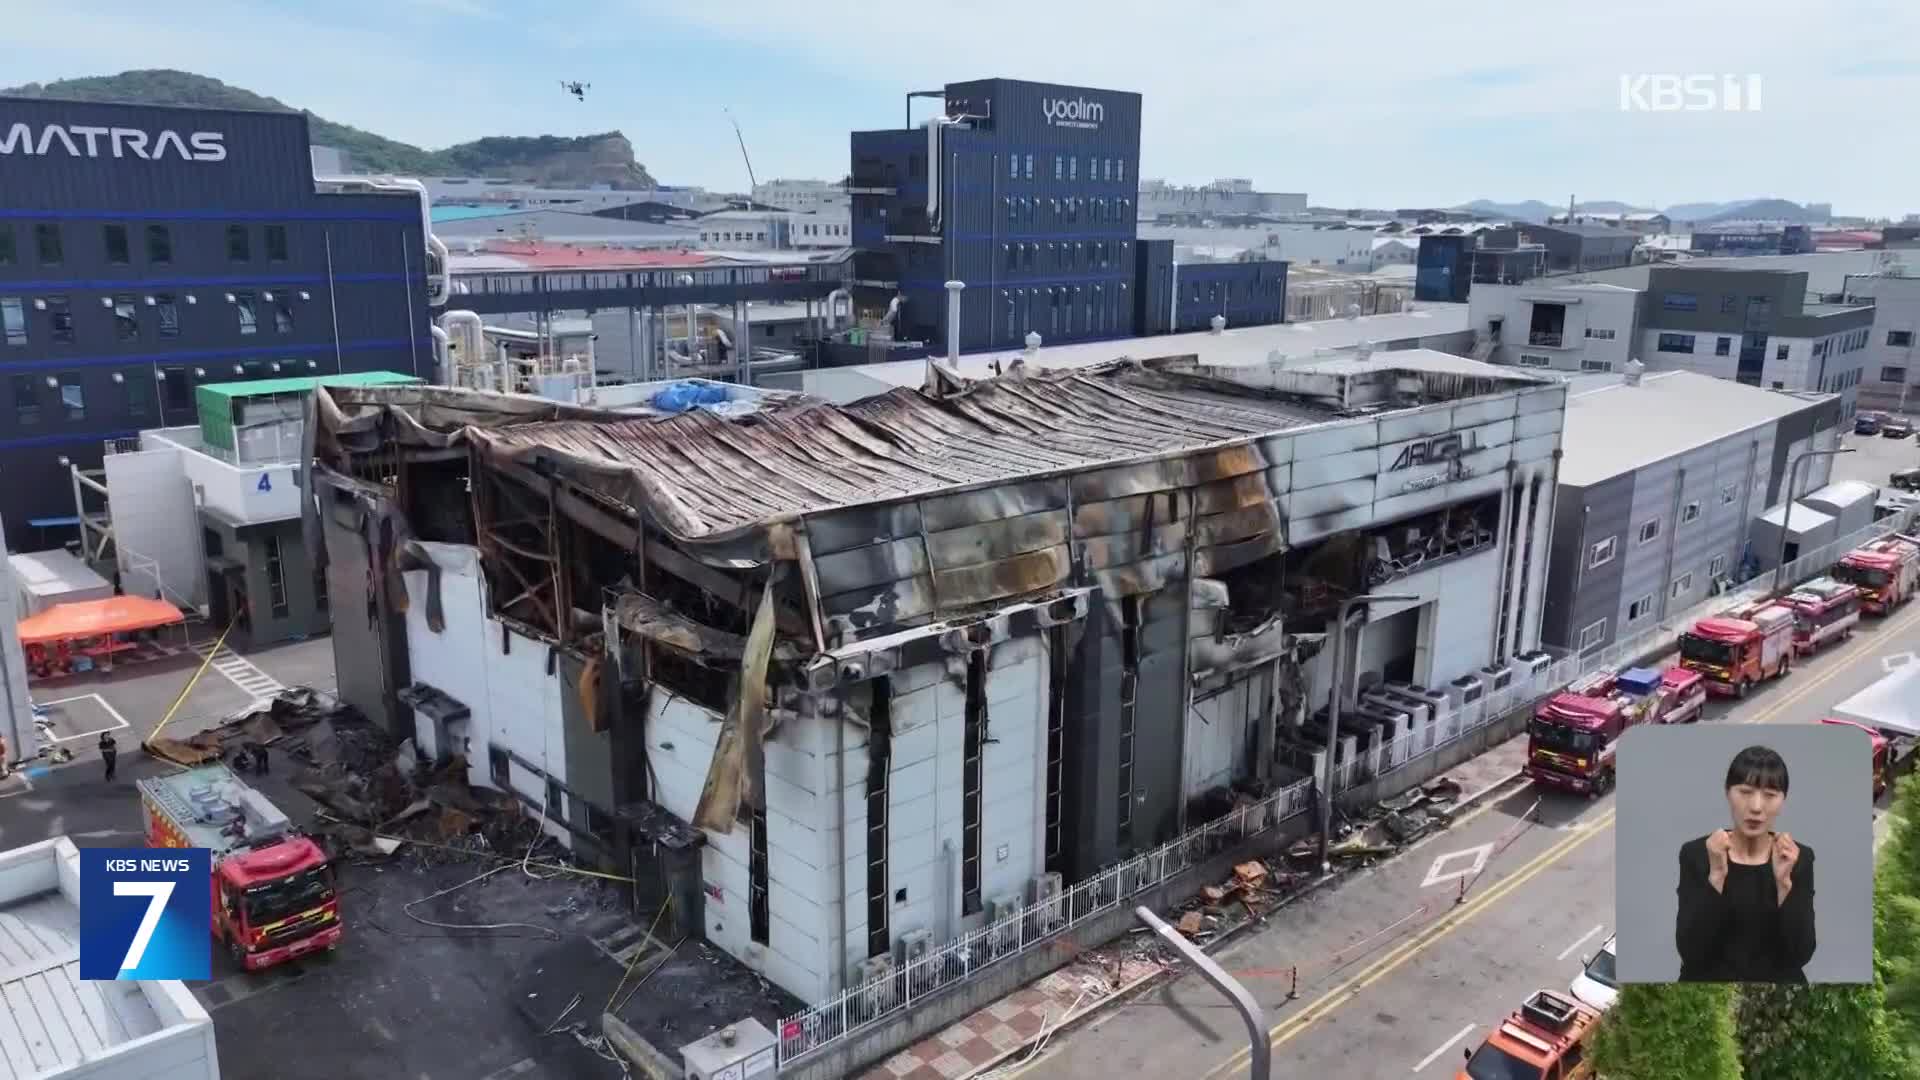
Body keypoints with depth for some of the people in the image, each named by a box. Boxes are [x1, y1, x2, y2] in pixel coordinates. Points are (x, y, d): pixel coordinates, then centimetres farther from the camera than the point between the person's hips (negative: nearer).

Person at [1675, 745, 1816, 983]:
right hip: (1710, 981, -2)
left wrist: (1783, 882, -20)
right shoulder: (1696, 853, -6)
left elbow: (1801, 953, -9)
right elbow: (1690, 950, -15)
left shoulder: (1799, 857, 0)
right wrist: (1716, 876, -23)